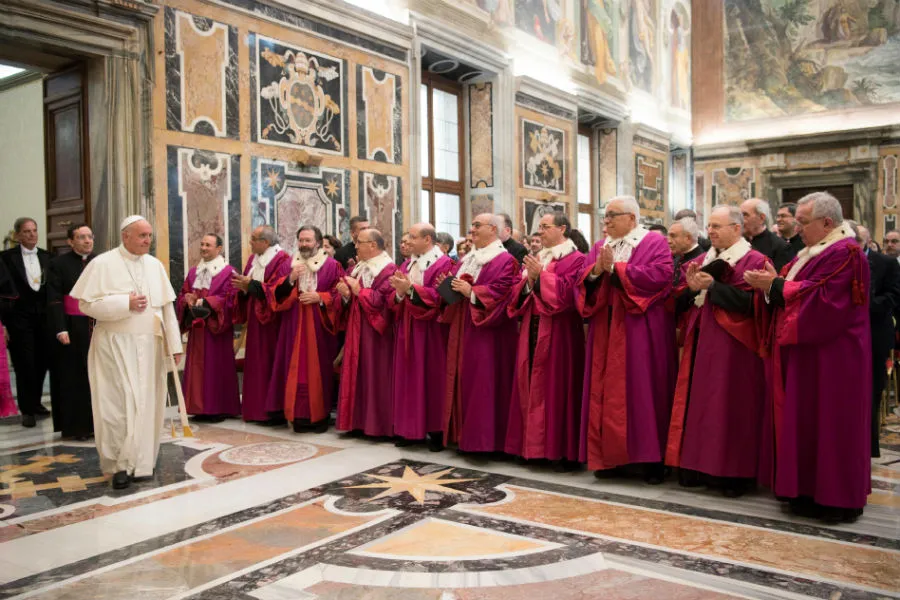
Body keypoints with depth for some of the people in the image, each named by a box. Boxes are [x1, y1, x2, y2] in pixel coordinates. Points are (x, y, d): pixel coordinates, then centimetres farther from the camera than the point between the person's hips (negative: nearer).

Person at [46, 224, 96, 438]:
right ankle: (75, 425, 14)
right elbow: (54, 300, -7)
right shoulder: (58, 264, -1)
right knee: (74, 377, 5)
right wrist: (60, 329, -15)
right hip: (72, 329, -3)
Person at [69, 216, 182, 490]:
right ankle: (119, 464, 8)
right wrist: (125, 303, -17)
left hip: (149, 345, 4)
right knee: (118, 404, -3)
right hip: (115, 345, -4)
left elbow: (167, 307, 7)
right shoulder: (103, 263, -5)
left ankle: (139, 462, 20)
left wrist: (174, 344, 3)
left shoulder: (155, 266, 7)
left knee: (146, 403, 7)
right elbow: (86, 303, -9)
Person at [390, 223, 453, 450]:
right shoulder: (407, 264, 14)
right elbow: (395, 298, 9)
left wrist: (411, 288, -22)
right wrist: (399, 292, -12)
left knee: (431, 378, 0)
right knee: (409, 378, 7)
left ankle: (435, 431, 9)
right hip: (407, 329, 6)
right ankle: (410, 429, 15)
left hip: (429, 331, -6)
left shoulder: (443, 264, -7)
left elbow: (438, 296, -17)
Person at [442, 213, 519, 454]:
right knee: (465, 382, 10)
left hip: (487, 332, -8)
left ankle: (485, 437, 3)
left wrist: (472, 292, -20)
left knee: (484, 384, -6)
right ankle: (465, 434, 19)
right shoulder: (466, 260, 18)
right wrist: (450, 289, -2)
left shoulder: (505, 261, -8)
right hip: (463, 330, 9)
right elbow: (455, 285, 20)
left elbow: (502, 292, -20)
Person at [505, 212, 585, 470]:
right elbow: (519, 294, 13)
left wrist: (541, 275, -15)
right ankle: (535, 445, 15)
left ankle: (564, 450, 2)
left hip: (558, 334, -7)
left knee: (557, 388, -5)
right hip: (533, 331, 7)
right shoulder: (537, 259, 18)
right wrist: (529, 279, -5)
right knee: (532, 387, 7)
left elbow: (566, 292, -17)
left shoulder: (575, 259, -3)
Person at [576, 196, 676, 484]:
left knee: (643, 391, -1)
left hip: (640, 332, -5)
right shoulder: (599, 247, 15)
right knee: (607, 393, 4)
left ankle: (651, 459, 9)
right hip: (606, 331, 5)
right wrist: (596, 270, -13)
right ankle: (611, 456, 13)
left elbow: (660, 275, -17)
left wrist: (614, 269, -13)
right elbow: (582, 284, 8)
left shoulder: (654, 243, 0)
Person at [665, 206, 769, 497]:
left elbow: (751, 301, -17)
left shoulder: (754, 261, -5)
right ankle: (698, 465, 17)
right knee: (699, 403, 7)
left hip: (733, 347, -6)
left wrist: (713, 285, -18)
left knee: (730, 409, -2)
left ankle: (734, 473, 9)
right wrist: (692, 287, -8)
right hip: (701, 343, 6)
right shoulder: (703, 261, 14)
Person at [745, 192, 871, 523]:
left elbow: (821, 300, -24)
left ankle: (835, 498, 9)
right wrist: (773, 283, -4)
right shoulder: (815, 251, 15)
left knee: (825, 423, -2)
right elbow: (795, 291, 14)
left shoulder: (844, 253, -14)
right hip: (809, 351, 9)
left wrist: (776, 285, -17)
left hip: (830, 356, -9)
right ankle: (809, 489, 20)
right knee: (805, 421, 12)